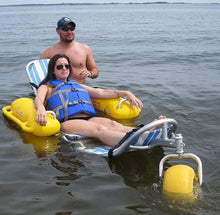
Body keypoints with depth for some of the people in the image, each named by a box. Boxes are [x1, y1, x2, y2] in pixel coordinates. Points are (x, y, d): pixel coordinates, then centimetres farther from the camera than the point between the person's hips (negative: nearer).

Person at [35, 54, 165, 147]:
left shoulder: (78, 85, 38)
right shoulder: (47, 87, 24)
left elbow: (102, 93, 30)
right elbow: (38, 99, 1)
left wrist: (126, 93, 14)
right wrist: (40, 109, -26)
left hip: (90, 118, 5)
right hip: (68, 121, -4)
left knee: (111, 124, -32)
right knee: (99, 129, -37)